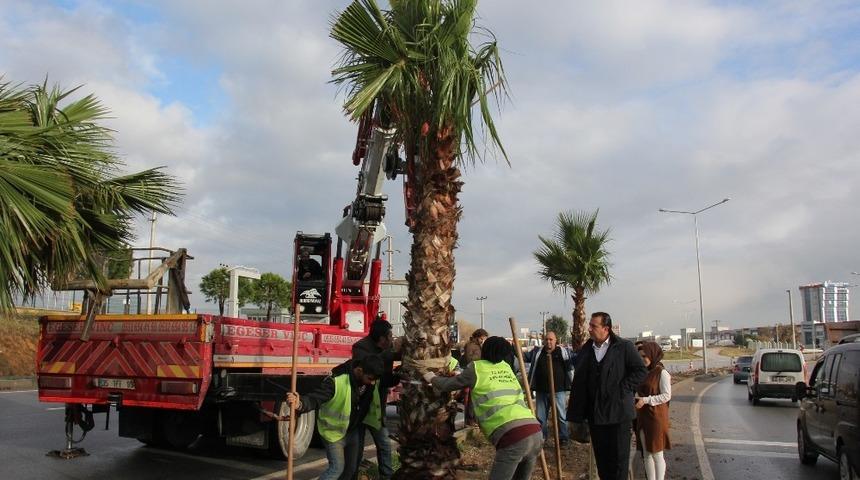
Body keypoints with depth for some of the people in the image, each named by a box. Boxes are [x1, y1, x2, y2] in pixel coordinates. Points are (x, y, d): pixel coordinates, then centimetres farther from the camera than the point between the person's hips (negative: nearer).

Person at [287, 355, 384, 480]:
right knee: (337, 468, -6)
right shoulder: (337, 381, -35)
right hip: (334, 432, -7)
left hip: (353, 431, 7)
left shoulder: (370, 378, -14)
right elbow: (315, 399, -44)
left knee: (352, 467, 17)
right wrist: (300, 404, -61)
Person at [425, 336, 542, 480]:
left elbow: (448, 385, 22)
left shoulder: (477, 368, 10)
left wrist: (433, 378, 42)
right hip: (535, 432, 6)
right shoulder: (506, 367, 25)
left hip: (512, 438, -6)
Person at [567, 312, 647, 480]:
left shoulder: (624, 347, -4)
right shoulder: (585, 350, 8)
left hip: (618, 411, -4)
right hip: (594, 413, 4)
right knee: (600, 455, 11)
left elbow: (641, 371, -4)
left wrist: (622, 389, -12)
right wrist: (575, 414, 5)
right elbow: (578, 383, 11)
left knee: (619, 456, 4)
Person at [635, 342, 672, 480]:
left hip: (656, 418, -7)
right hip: (642, 418, 7)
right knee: (647, 454, 10)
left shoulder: (662, 373, -10)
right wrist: (633, 397, -2)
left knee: (656, 454, 1)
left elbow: (666, 396, -15)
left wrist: (645, 400, -21)